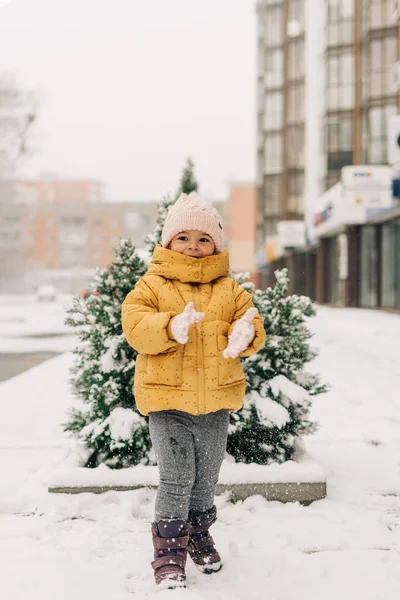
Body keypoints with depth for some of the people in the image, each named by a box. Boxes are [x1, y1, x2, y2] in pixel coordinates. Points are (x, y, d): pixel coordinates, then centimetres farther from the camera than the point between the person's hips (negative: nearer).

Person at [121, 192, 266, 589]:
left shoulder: (230, 290, 8)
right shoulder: (151, 285, 0)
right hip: (167, 400, -3)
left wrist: (244, 336, -21)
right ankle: (169, 551, 6)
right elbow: (135, 325, -13)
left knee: (206, 478, 15)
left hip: (216, 402, 3)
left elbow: (252, 325, 4)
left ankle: (199, 536, 36)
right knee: (176, 479, -6)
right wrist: (170, 327, -31)